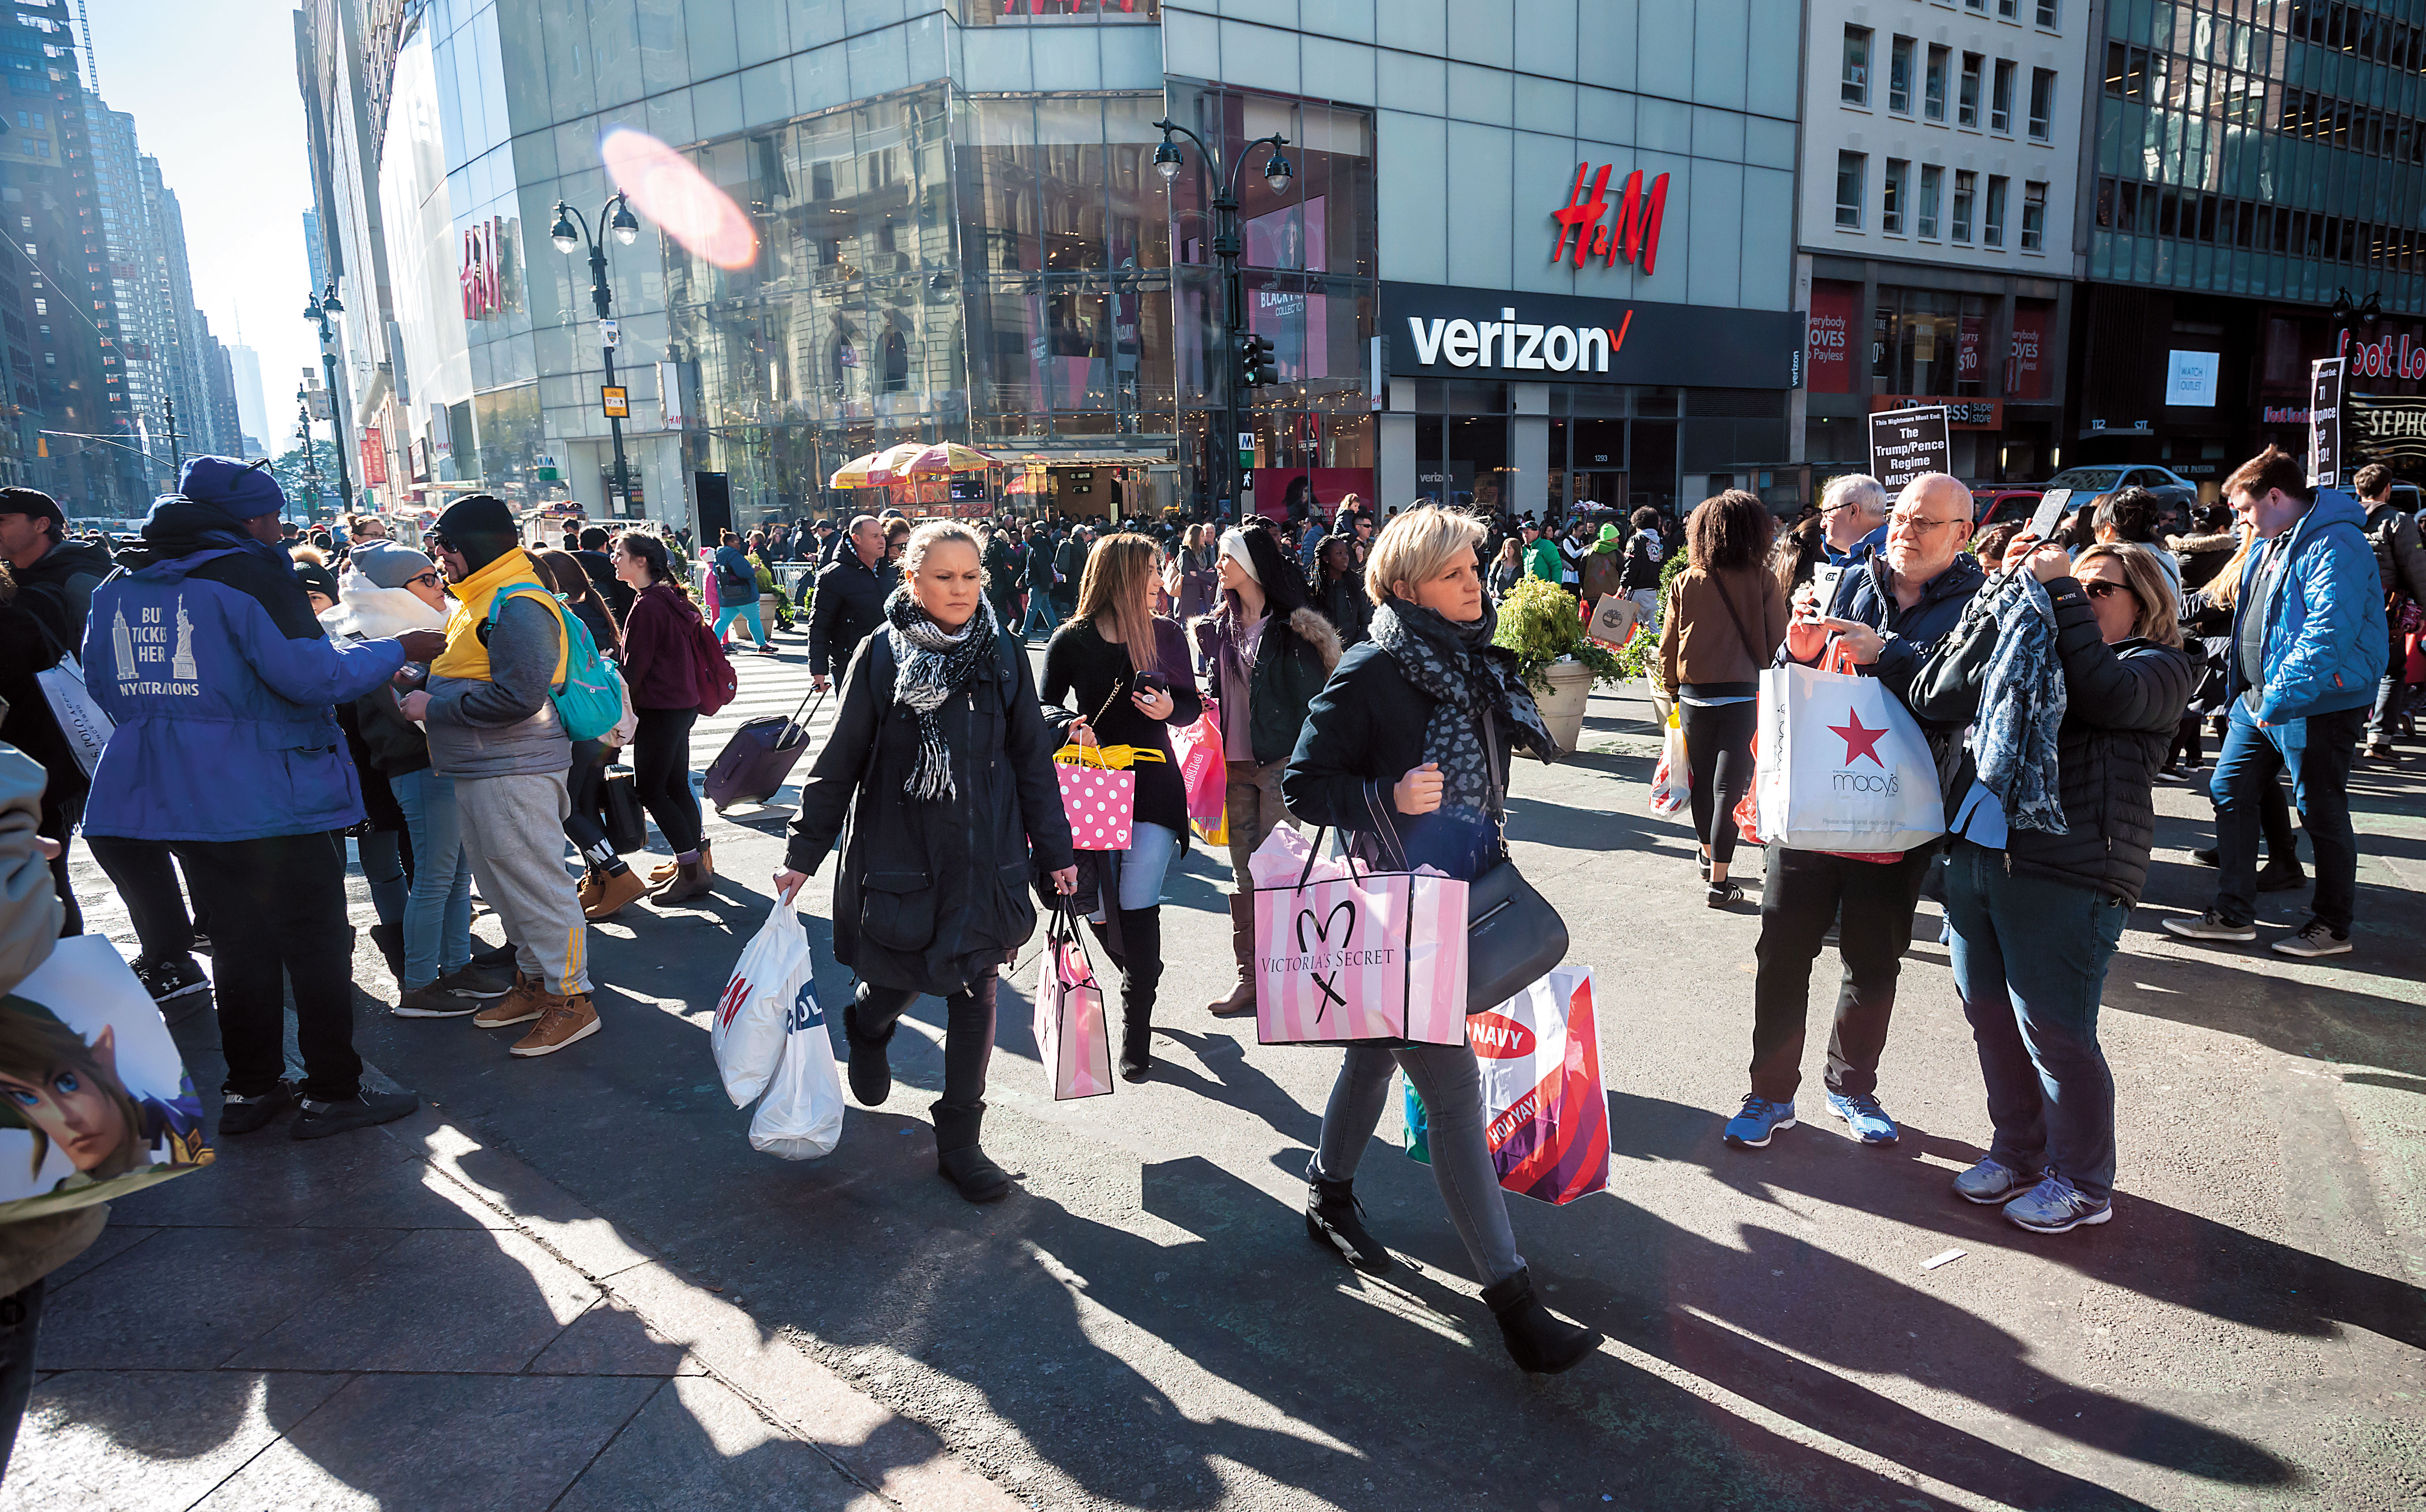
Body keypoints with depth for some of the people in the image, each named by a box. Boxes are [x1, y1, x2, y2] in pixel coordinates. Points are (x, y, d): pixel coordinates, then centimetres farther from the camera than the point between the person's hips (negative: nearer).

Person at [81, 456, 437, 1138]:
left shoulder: (118, 590, 8)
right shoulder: (250, 574, -13)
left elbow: (107, 689, 15)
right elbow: (311, 674, -22)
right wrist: (397, 649, -9)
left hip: (182, 797, 7)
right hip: (271, 797, -7)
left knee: (239, 941, 17)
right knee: (317, 942, 3)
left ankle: (250, 1087, 24)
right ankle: (332, 1093, 8)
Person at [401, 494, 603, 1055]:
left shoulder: (518, 606, -16)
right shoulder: (476, 602, 18)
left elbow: (519, 696, -25)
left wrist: (436, 709, -16)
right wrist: (423, 691, 11)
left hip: (515, 773, -11)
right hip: (479, 772, 11)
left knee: (534, 884, -5)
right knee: (503, 885, 18)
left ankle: (571, 999, 4)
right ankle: (533, 983, 30)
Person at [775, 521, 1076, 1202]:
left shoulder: (1003, 657, 0)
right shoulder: (881, 656, -6)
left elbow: (1033, 762, 6)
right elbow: (839, 762, -1)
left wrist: (1055, 851, 7)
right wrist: (803, 855, 1)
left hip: (986, 859, 2)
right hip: (899, 857, -1)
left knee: (975, 996, 5)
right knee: (895, 984, 11)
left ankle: (960, 1142, 21)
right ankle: (867, 1031, 50)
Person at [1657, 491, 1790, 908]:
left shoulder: (1686, 582, -1)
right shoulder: (1764, 581, -7)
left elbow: (1668, 647, 4)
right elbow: (1778, 644, -4)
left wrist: (1672, 690, 18)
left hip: (1693, 696, 3)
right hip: (1744, 697, -3)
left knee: (1703, 780, 19)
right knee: (1728, 788, -1)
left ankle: (1708, 856, 38)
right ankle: (1718, 882, 0)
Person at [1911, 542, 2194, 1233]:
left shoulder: (2159, 667, 4)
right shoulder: (2025, 648, 18)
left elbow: (2106, 693, -20)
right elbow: (1935, 698, 6)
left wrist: (2061, 591, -12)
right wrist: (2003, 599, 2)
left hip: (2066, 874, -6)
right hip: (1975, 852, 6)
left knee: (2054, 1034, 1)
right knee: (1991, 1020, 15)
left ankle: (2083, 1185, 22)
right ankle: (2018, 1156, 34)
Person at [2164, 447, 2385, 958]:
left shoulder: (2335, 545, -18)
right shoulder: (2271, 543, 13)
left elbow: (2329, 632, -28)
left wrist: (2278, 699, -30)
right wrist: (2250, 692, 16)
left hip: (2317, 706, -9)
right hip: (2258, 696, 9)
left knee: (2321, 811, 2)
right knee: (2229, 791, 9)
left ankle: (2334, 926, 18)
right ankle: (2233, 914, 17)